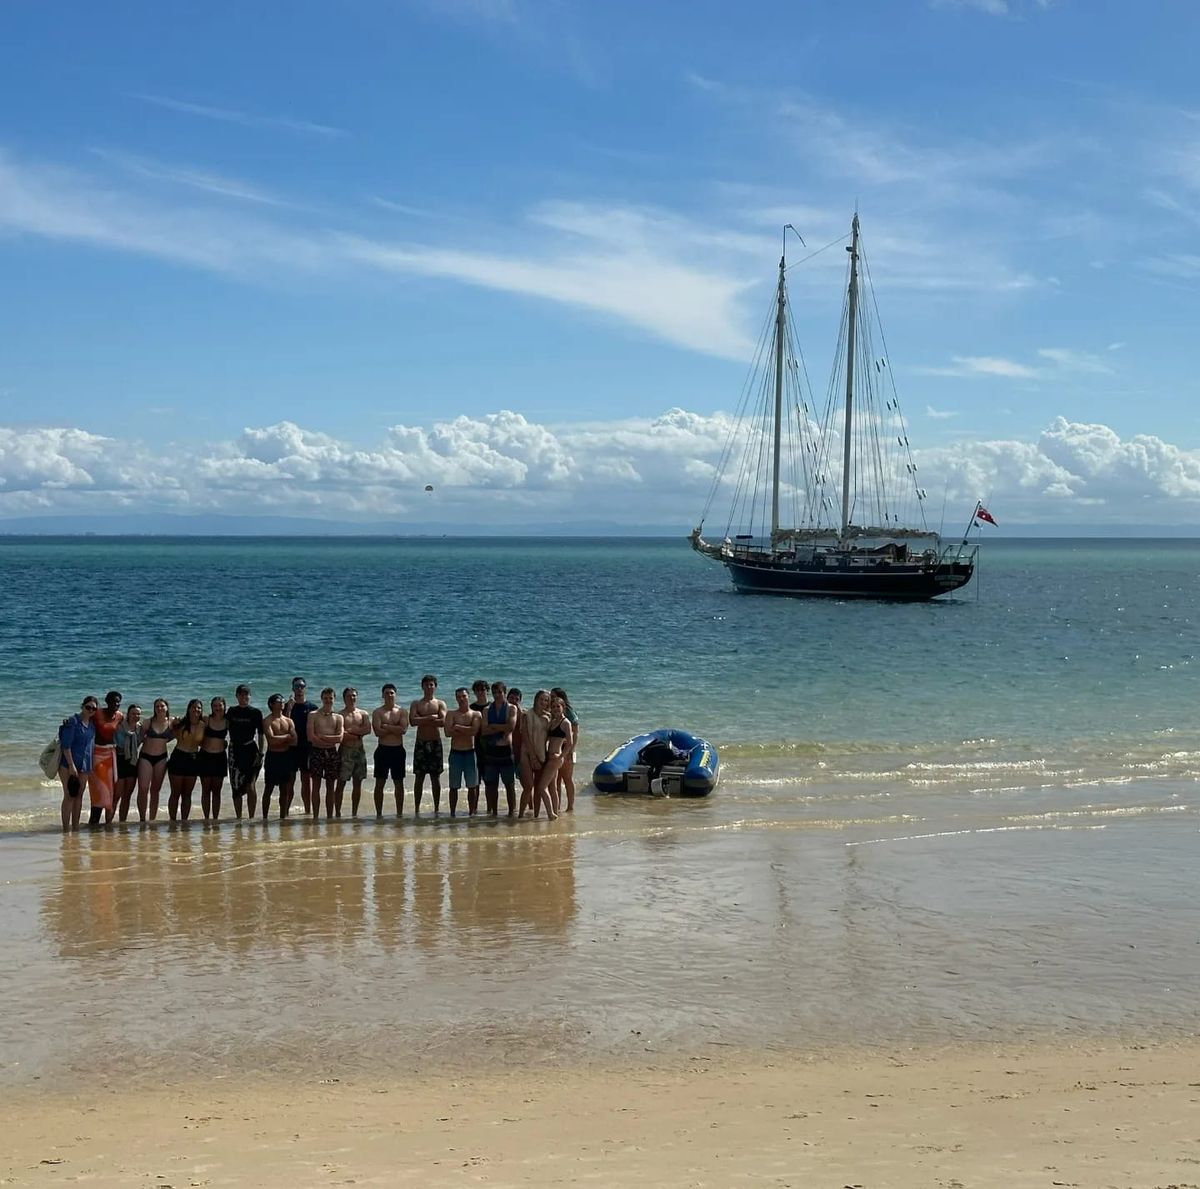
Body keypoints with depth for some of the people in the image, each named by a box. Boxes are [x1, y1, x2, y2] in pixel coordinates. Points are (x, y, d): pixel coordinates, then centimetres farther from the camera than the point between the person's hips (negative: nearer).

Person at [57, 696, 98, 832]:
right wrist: (71, 765, -18)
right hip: (68, 764, -6)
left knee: (79, 796, 9)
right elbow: (66, 745, -14)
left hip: (84, 765, 7)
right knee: (69, 796, -7)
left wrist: (91, 768, 16)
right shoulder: (72, 722, -10)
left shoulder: (92, 724, 10)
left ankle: (75, 827, 15)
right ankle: (65, 829, -5)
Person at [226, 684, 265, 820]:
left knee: (250, 786, -13)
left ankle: (251, 817, -7)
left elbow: (261, 735, 1)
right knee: (236, 788, 5)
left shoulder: (256, 712, 1)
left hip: (250, 750, -3)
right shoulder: (231, 711, 9)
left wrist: (260, 753, -5)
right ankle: (238, 818, 13)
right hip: (235, 751, 3)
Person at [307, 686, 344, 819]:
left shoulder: (338, 717, 9)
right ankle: (315, 816, 1)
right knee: (316, 785, -1)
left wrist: (321, 737, -10)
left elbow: (340, 738, -4)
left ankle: (329, 817, 10)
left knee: (330, 787, 5)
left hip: (332, 753, 2)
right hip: (316, 752, -2)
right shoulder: (313, 715, 2)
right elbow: (311, 737, -9)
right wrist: (330, 740, -8)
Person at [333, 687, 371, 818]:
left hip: (359, 751, 4)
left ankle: (354, 813, 13)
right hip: (345, 751, -4)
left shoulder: (363, 714, 11)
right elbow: (341, 734, -14)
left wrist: (350, 730, -10)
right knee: (341, 783, -4)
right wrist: (358, 733, -9)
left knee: (358, 783, 6)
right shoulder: (340, 715, -1)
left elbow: (368, 729, -5)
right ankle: (338, 813, -2)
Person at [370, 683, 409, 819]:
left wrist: (386, 726, -10)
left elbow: (403, 729, -11)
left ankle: (399, 813, 11)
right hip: (382, 750, -1)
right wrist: (395, 729, -10)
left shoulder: (402, 711, 5)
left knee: (399, 783, 5)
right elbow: (378, 732, -12)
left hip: (398, 750, 1)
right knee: (379, 783, 1)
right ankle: (378, 814, 6)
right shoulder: (377, 712, 2)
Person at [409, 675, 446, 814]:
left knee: (435, 777, 3)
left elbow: (443, 722, -11)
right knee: (419, 777, 1)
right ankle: (416, 808, 5)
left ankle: (436, 808, 8)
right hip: (421, 743, 0)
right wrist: (431, 718, -14)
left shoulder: (440, 704, 6)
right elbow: (412, 720, -11)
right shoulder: (416, 704, 7)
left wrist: (422, 721, -10)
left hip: (435, 743, 0)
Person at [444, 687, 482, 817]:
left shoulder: (476, 714, 4)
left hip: (470, 752, 0)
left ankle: (472, 812, 11)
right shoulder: (451, 714, 4)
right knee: (453, 786, 2)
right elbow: (448, 732, -11)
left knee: (472, 785, 3)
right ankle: (452, 813, 6)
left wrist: (457, 727, -9)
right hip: (455, 752, 0)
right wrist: (466, 731, -11)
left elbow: (474, 731, -14)